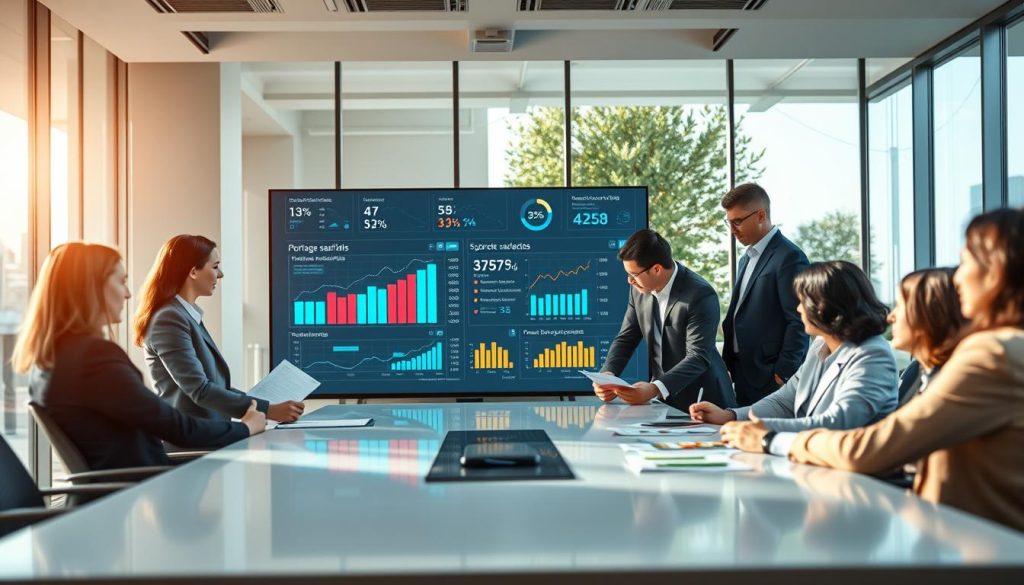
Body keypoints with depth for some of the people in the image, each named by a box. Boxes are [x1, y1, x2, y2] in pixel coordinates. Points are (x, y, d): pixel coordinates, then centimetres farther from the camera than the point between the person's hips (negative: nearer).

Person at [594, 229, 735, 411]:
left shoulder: (701, 296, -18)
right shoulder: (640, 289, 1)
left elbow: (698, 357, -22)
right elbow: (626, 338, 7)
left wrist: (655, 389, -35)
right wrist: (608, 374, -12)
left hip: (700, 401, -5)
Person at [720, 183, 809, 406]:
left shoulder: (789, 258, -11)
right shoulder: (747, 259, 17)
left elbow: (798, 322, -14)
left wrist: (783, 374, -15)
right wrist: (728, 366, 12)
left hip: (771, 379, -8)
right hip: (743, 375, 8)